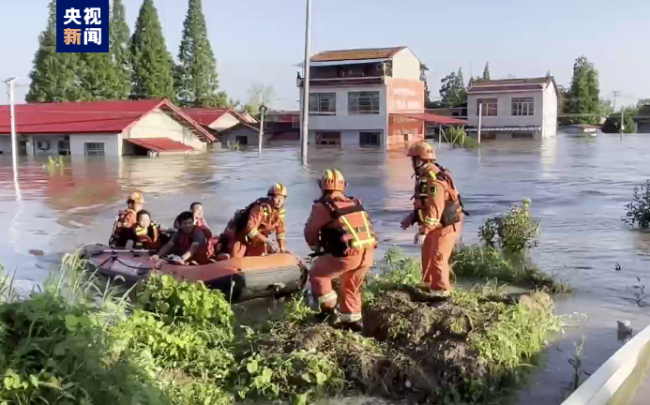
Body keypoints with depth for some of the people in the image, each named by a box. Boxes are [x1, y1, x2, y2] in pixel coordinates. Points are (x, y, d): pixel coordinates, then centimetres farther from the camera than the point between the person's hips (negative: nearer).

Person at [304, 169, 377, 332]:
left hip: (348, 254, -6)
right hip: (368, 253, 6)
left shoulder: (322, 206, 1)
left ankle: (328, 310, 18)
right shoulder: (355, 203, 17)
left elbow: (310, 232, 11)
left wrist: (317, 248, 31)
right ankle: (352, 320, 33)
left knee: (317, 273, 18)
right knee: (350, 286, 27)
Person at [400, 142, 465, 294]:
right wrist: (411, 218, 13)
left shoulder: (434, 180, -27)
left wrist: (423, 232, -34)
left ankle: (442, 292, 3)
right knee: (427, 257, 18)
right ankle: (428, 286, 33)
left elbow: (435, 210, -32)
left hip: (446, 225, -10)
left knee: (438, 259, -7)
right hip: (436, 225, 10)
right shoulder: (425, 176, 7)